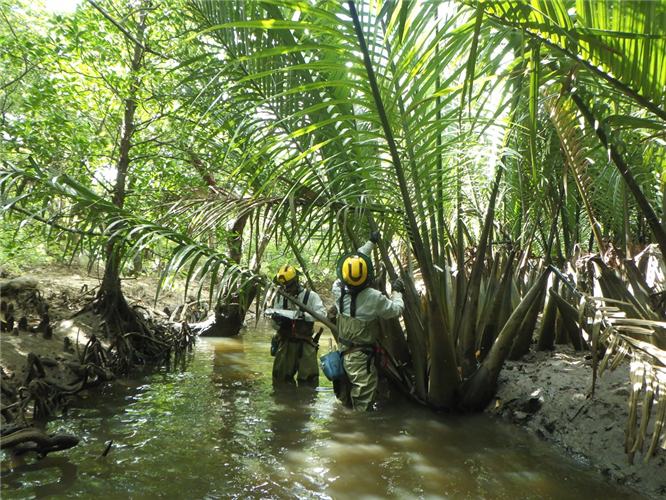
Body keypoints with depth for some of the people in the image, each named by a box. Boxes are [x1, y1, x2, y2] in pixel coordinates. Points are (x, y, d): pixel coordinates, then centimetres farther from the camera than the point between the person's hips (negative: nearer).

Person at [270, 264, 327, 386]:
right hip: (285, 343, 3)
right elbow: (274, 325, 6)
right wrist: (276, 320, -19)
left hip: (305, 344, -3)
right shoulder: (280, 298, 7)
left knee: (309, 379, 0)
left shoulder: (310, 296, -3)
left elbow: (322, 314, -16)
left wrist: (302, 315, -28)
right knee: (280, 378, 10)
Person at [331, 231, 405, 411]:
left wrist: (371, 242, 17)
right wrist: (397, 291, 12)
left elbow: (355, 259, 7)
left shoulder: (338, 290, -9)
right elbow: (396, 310, -6)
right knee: (362, 407, 4)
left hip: (342, 354, 6)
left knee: (345, 405, 22)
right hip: (361, 358, -6)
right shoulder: (374, 297, -24)